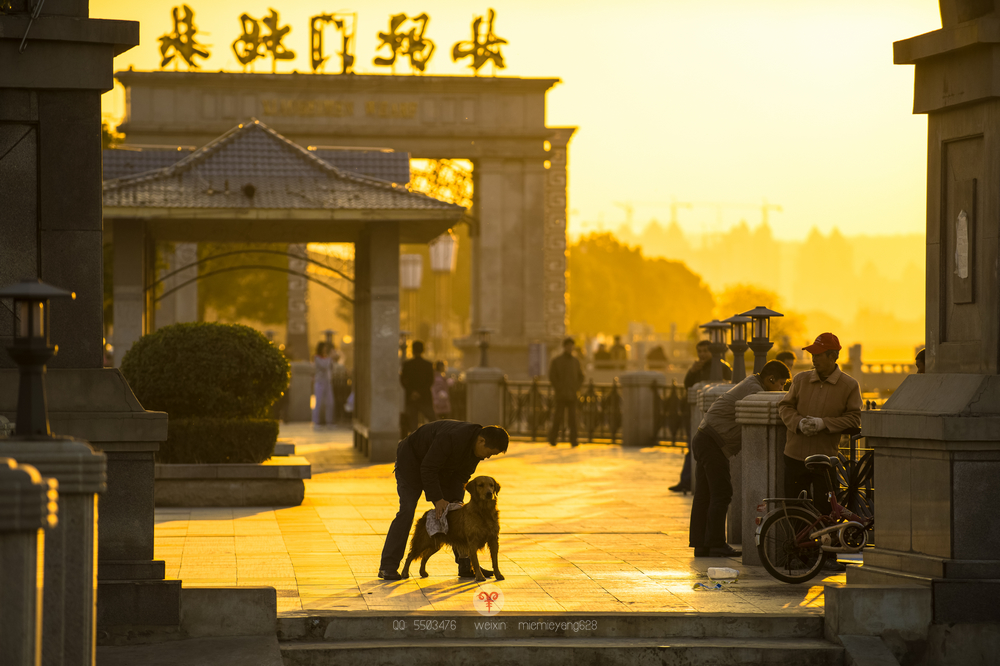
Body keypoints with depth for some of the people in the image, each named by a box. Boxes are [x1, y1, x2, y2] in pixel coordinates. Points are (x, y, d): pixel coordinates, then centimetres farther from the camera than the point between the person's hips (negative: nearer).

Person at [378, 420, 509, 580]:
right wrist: (437, 499, -30)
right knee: (407, 510, -19)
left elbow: (462, 475, -3)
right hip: (411, 462, -8)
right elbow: (428, 468, -32)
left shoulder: (477, 448, -11)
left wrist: (455, 500, -17)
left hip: (439, 469, 8)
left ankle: (466, 566, 4)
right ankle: (388, 567, -18)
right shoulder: (452, 438, -38)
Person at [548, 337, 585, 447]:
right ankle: (553, 438, 15)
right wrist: (559, 389, -9)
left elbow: (581, 376, 17)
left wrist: (576, 388, 3)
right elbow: (552, 377, -3)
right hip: (560, 396, -3)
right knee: (558, 418, -1)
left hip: (572, 395, 3)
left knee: (573, 418, -5)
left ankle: (573, 440, -7)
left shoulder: (576, 361, 11)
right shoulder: (556, 361, 0)